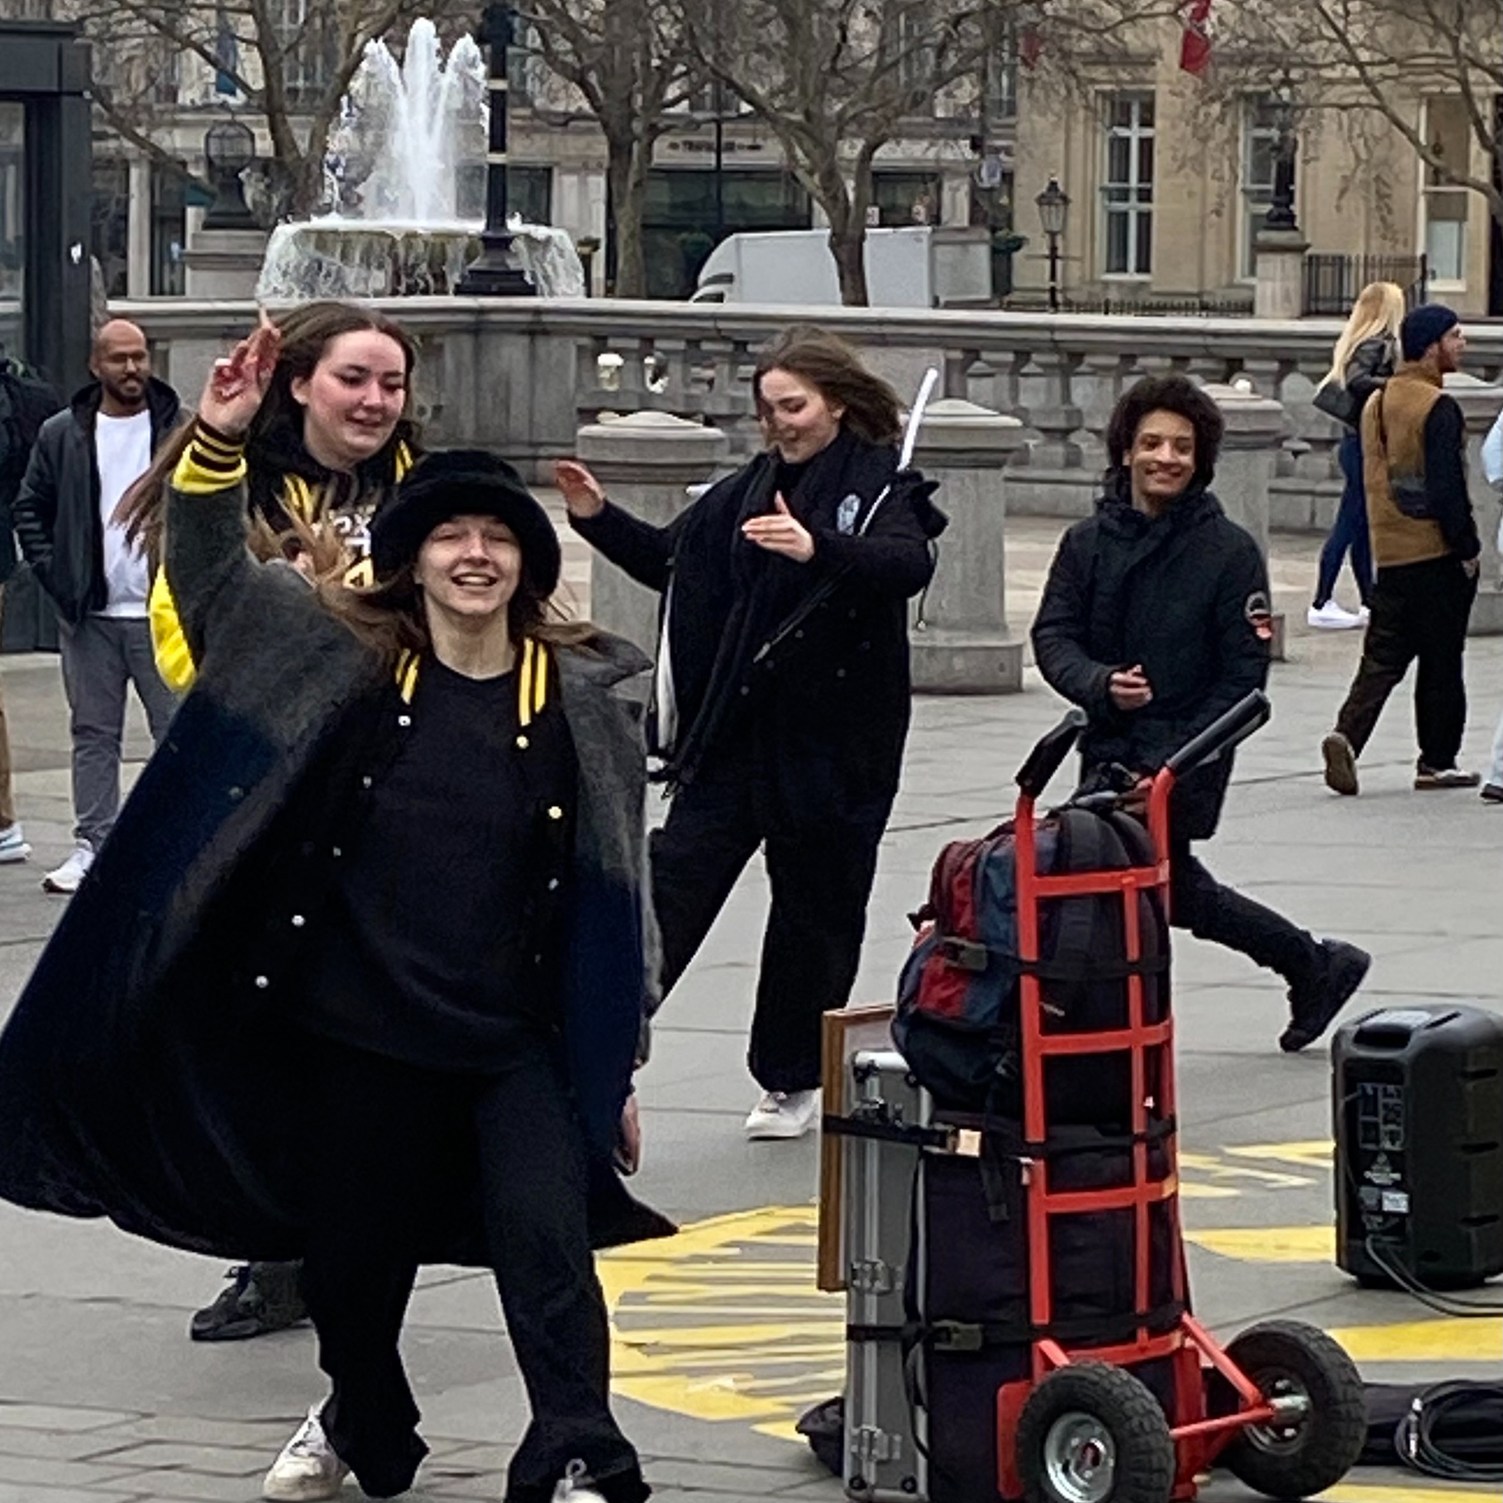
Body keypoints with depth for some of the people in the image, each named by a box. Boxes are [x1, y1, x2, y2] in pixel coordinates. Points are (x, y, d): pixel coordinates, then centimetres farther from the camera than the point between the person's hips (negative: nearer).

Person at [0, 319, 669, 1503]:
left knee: (545, 1236, -18)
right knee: (357, 1256, 16)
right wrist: (218, 443, -21)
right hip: (359, 1028, 2)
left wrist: (618, 1056, 2)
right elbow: (210, 574, -4)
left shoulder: (586, 697, -3)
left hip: (521, 1040, -2)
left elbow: (615, 892, 1)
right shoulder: (347, 657, -2)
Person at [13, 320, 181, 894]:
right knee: (93, 734, 6)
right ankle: (92, 845, 11)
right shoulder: (62, 436, 6)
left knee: (179, 732, -1)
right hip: (89, 614, 2)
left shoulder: (181, 433, 0)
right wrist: (56, 578, 1)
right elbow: (29, 511, 11)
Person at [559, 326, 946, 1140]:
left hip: (835, 744, -4)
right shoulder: (750, 489, 12)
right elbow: (670, 558, 22)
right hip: (733, 733, 4)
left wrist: (818, 550, -44)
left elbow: (908, 564, -27)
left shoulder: (884, 489, -6)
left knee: (816, 906, 7)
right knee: (676, 883, -6)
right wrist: (599, 519, 5)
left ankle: (790, 1081, 20)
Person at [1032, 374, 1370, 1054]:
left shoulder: (1230, 551, -7)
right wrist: (1101, 685, -22)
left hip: (1187, 760, -5)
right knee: (1178, 890, 16)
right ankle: (1315, 966, 35)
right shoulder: (1088, 541, 3)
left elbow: (1242, 676, -8)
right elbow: (1052, 636, 0)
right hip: (1109, 750, 5)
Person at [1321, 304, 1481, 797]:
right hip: (1436, 553, -7)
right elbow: (1446, 488, -18)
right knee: (1441, 661, 4)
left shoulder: (1377, 403, 11)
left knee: (1383, 656, 6)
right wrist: (1467, 548, -12)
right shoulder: (1438, 408, -15)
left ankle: (1347, 735, -14)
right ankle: (1437, 761, 10)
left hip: (1388, 551, 7)